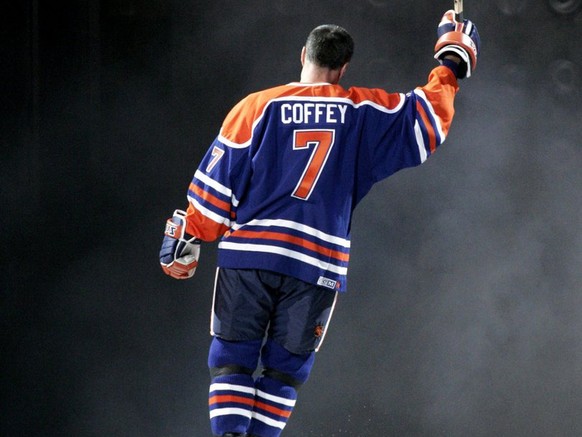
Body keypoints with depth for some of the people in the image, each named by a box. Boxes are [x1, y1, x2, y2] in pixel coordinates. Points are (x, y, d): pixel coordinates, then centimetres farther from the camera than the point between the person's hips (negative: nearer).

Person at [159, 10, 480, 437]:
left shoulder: (258, 106, 2)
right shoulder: (364, 112, 4)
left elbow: (218, 181, 0)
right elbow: (429, 118, 12)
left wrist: (189, 238, 9)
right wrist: (450, 63, 27)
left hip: (247, 256, -1)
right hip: (318, 263, 1)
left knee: (232, 360, 5)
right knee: (283, 370, 10)